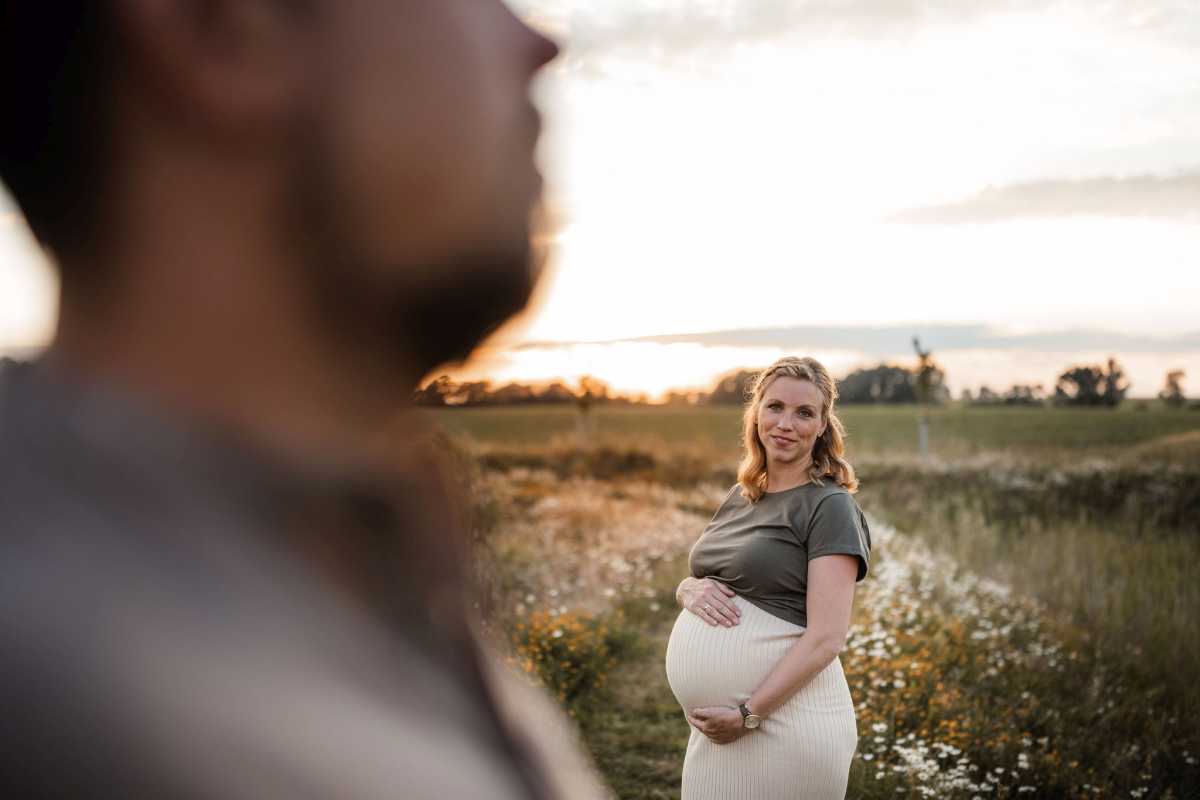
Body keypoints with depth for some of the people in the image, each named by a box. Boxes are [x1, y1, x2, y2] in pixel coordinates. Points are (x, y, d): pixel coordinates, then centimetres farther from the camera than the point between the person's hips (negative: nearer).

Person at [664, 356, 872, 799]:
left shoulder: (830, 507, -9)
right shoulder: (738, 496, 12)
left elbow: (826, 638, -15)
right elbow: (689, 585, 18)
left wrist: (749, 713, -19)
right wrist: (690, 589, -4)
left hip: (784, 721, -6)